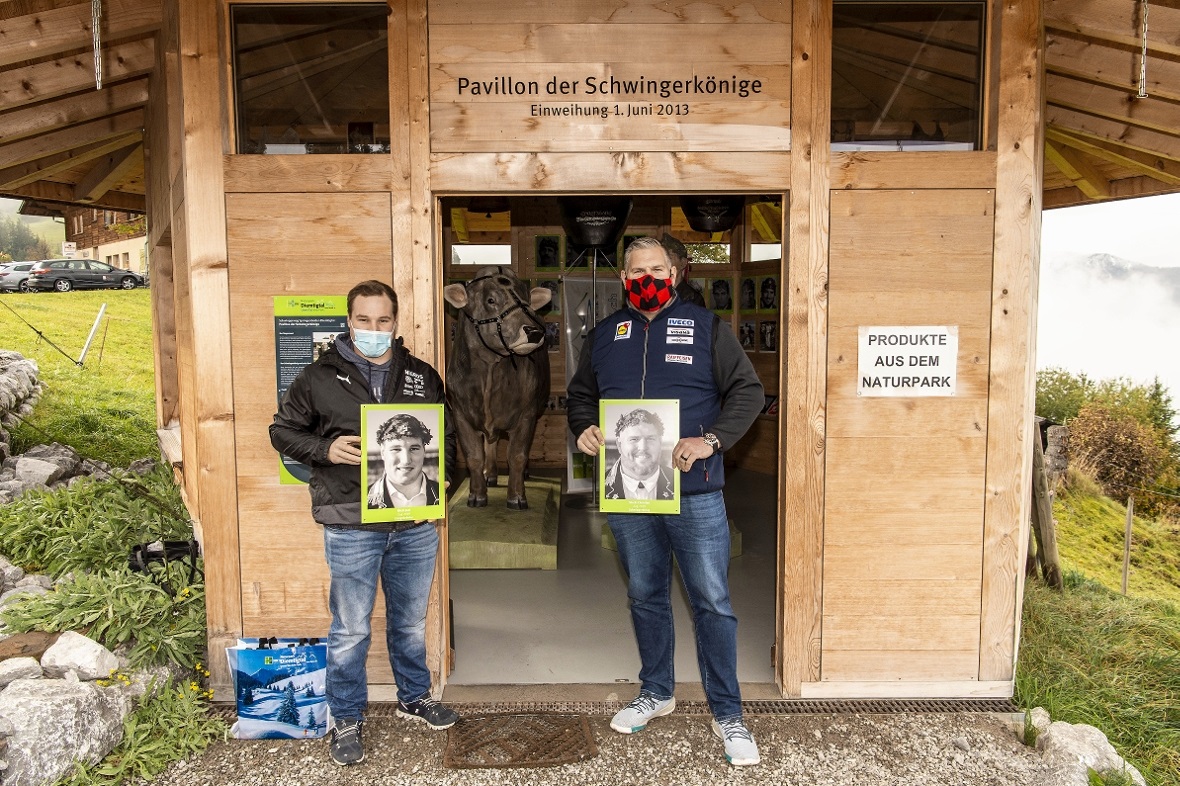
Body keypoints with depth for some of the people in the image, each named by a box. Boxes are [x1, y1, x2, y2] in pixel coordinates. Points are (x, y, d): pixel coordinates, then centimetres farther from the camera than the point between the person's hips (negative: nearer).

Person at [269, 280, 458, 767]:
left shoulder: (422, 376, 8)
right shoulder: (320, 378, -2)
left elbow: (446, 435, 17)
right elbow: (283, 432, 4)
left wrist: (435, 466, -3)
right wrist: (326, 449, -14)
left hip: (416, 524, 3)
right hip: (351, 528, -3)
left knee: (411, 621, 19)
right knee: (350, 630, 8)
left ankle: (415, 697, 40)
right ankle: (346, 721, 27)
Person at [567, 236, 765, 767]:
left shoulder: (705, 327, 0)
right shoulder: (603, 336, 10)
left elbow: (747, 391, -3)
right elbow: (580, 396, 19)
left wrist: (710, 441, -17)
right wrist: (584, 429, -4)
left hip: (694, 491, -3)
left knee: (712, 602, 1)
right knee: (645, 598, 16)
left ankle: (727, 714, 15)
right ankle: (656, 693, 35)